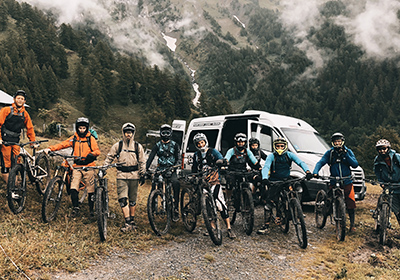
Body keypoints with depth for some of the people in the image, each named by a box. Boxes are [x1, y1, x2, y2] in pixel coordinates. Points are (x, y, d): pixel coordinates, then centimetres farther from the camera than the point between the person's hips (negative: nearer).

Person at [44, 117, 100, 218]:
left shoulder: (91, 139, 2)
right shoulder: (74, 138, 9)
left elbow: (97, 151, -6)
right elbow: (62, 144, 1)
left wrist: (91, 154, -27)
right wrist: (50, 148, -12)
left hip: (88, 167, -2)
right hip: (77, 167, 2)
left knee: (91, 190, 3)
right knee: (73, 188, -10)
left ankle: (91, 210, 17)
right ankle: (76, 209, 4)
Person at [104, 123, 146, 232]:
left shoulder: (138, 146, 6)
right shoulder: (117, 145, 4)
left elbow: (142, 162, 10)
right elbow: (109, 157, 10)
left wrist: (142, 175, 5)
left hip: (134, 176, 1)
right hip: (121, 176, 0)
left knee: (132, 200, 9)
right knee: (122, 199, -10)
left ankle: (132, 220, 23)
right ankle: (127, 223, -7)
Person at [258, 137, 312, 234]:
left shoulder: (289, 155, -3)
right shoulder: (271, 156, -8)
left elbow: (301, 162, -14)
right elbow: (266, 167, -22)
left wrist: (307, 171, -35)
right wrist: (264, 178, -43)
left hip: (286, 180, 3)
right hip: (274, 182, -3)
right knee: (269, 203, -12)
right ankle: (266, 226, -6)